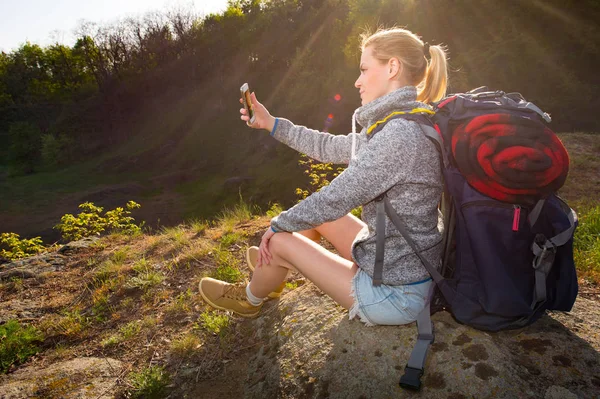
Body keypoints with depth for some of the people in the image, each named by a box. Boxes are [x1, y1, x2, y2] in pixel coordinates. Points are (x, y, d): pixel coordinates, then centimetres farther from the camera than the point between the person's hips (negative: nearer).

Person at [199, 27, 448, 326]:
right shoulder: (402, 126, 4)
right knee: (315, 212, 15)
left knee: (279, 241, 1)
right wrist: (271, 123, 11)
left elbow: (333, 200, -23)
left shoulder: (400, 134, -27)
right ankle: (271, 268, 41)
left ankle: (249, 300, 33)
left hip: (394, 295, -8)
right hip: (403, 265, 8)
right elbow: (332, 147, 10)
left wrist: (278, 225, -5)